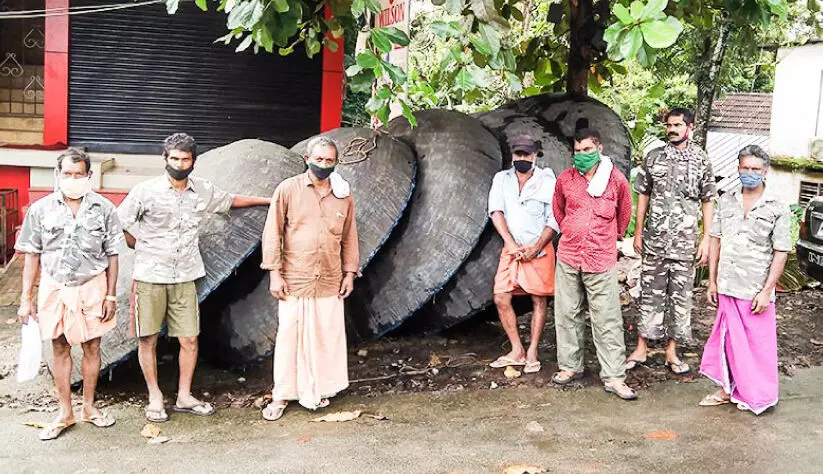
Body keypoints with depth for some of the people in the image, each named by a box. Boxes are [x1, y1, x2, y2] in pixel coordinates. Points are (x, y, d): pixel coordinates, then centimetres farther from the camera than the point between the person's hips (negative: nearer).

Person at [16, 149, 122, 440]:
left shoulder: (103, 208, -4)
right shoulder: (41, 209, -3)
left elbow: (112, 255, 0)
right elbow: (32, 255, 1)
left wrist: (111, 295, -2)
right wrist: (26, 298, -1)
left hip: (92, 287, 0)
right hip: (55, 287, 1)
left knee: (92, 347, 8)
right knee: (60, 348, 9)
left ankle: (89, 407, 25)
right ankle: (65, 413, 21)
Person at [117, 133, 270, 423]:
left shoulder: (203, 191, 5)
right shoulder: (146, 191, -6)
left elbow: (231, 201, 22)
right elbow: (118, 224, 0)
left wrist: (269, 200, 25)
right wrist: (142, 249, 2)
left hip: (184, 278, 3)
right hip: (150, 277, -3)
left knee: (190, 338, 3)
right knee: (148, 339, 4)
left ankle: (184, 397, 17)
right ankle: (155, 398, 17)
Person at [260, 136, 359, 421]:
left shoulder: (343, 195, 4)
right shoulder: (288, 189, -5)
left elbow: (349, 236, 11)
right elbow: (273, 233, -4)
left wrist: (350, 272, 8)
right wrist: (274, 273, -8)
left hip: (330, 281, 3)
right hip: (294, 280, -3)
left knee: (327, 336, 9)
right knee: (289, 336, 3)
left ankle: (317, 389, 26)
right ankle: (281, 396, 16)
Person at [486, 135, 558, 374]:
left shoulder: (547, 181, -3)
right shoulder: (502, 179, 5)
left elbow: (554, 220, -5)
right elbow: (496, 211, -5)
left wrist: (535, 248, -16)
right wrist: (511, 244, -16)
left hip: (539, 250, -3)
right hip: (511, 249, 3)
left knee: (539, 301, 1)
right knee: (501, 298, -1)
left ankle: (532, 353, 12)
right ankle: (517, 351, 12)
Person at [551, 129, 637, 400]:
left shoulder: (616, 180, -2)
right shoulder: (565, 179, 3)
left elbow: (624, 214, 14)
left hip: (601, 260, -2)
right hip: (568, 258, 3)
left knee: (608, 320, -1)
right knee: (567, 315, 9)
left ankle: (614, 377, 4)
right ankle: (570, 366, 24)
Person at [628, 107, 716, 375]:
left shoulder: (701, 160, 1)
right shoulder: (654, 157, 4)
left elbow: (707, 201, 3)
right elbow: (643, 195, 8)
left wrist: (706, 239, -2)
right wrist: (638, 232, 5)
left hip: (685, 241, 0)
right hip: (654, 239, 1)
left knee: (680, 296, 5)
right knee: (650, 293, 6)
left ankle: (672, 352, 16)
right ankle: (641, 349, 15)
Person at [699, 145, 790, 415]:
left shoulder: (778, 209, -5)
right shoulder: (726, 202, 5)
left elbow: (781, 253, -6)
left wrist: (766, 291, -11)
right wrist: (712, 281, 6)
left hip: (756, 292, -3)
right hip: (727, 288, 3)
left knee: (758, 344, 6)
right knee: (728, 340, 14)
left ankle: (758, 396, 22)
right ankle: (727, 389, 29)